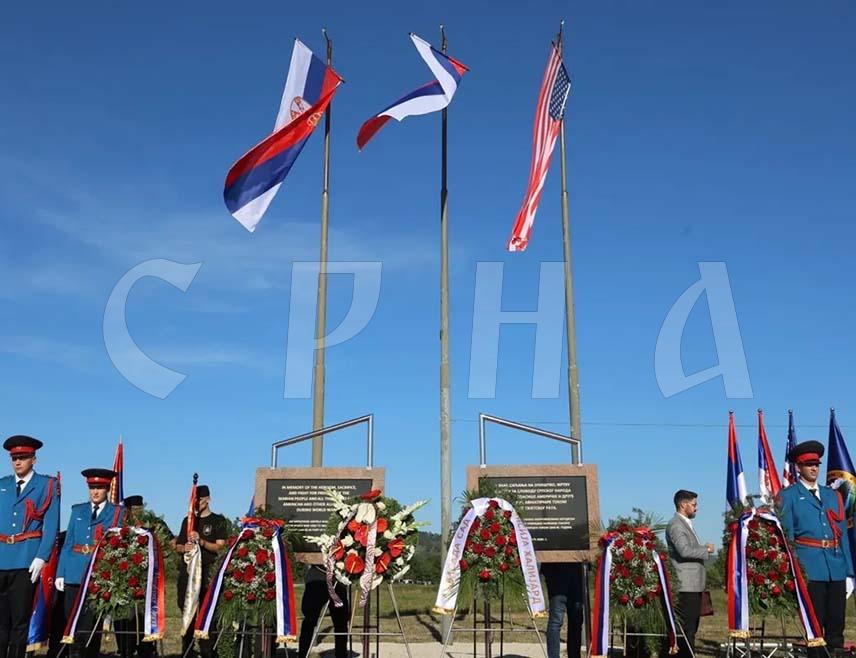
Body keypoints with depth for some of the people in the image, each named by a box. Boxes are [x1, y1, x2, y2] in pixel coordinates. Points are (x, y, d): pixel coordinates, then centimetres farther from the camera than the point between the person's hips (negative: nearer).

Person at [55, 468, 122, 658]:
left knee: (92, 621, -3)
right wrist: (60, 573, 3)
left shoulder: (117, 512, 5)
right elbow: (67, 544, 11)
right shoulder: (77, 510, 13)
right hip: (75, 573, 3)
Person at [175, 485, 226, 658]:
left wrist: (201, 541, -20)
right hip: (187, 570, 4)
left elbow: (219, 547, -5)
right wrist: (184, 548, -5)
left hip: (208, 572, -4)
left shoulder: (218, 521, 4)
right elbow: (178, 547, 18)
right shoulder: (187, 520, 17)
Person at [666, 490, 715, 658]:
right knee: (687, 627, -9)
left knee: (691, 626, 13)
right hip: (686, 585, -10)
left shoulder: (686, 524, 20)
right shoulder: (675, 525, -13)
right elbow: (685, 551, -25)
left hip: (694, 584, 10)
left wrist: (704, 550, 9)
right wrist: (706, 549, -14)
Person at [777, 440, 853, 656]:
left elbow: (842, 533, 16)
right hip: (809, 568, -4)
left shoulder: (832, 495, 18)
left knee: (836, 624, 7)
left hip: (836, 567, 5)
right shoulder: (787, 496, 4)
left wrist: (849, 572, 10)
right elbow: (786, 537, 0)